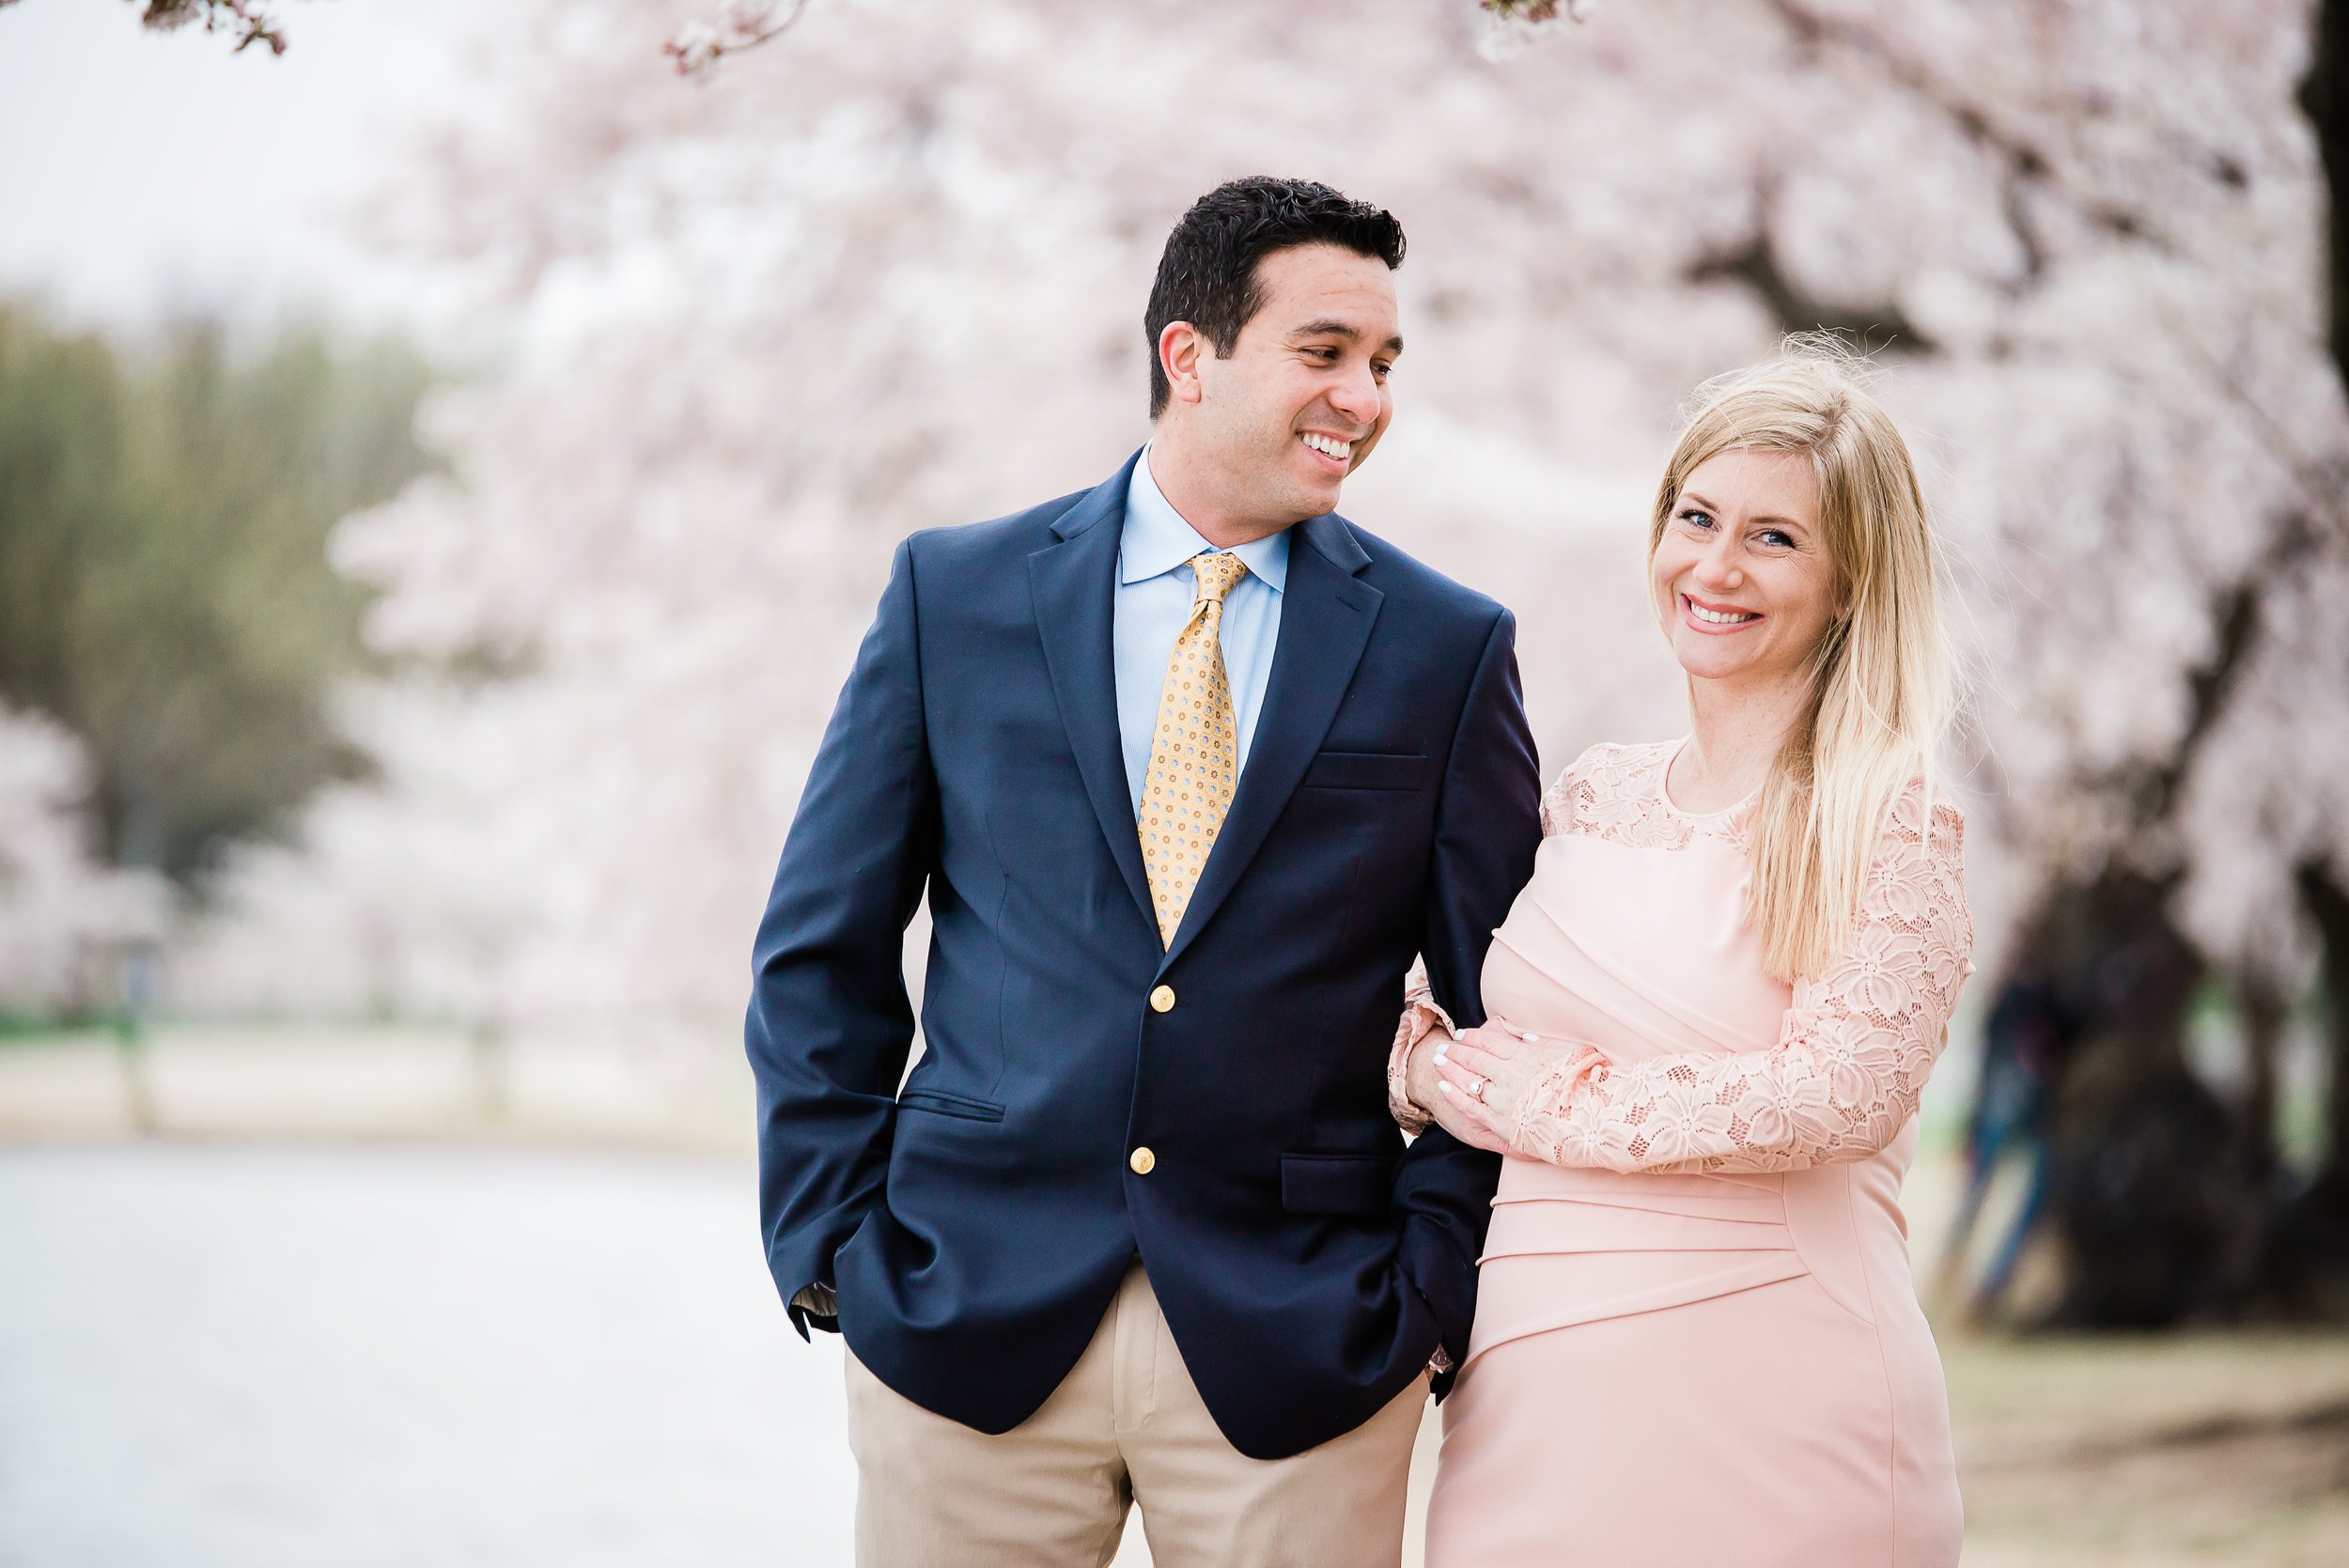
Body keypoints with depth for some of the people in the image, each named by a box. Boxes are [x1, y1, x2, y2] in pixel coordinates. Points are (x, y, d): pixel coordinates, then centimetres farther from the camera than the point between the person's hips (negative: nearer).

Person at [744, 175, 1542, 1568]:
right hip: (970, 1318, 0)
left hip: (1297, 1343, 0)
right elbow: (822, 952, 7)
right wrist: (831, 1246, 0)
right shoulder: (953, 593, 4)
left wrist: (1431, 1288, -3)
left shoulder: (1448, 649, 4)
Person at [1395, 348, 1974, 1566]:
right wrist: (1428, 1063, -6)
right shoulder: (1585, 802, 12)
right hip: (1531, 1404, 4)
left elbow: (1842, 1092, -16)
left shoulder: (1892, 828, -3)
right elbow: (1396, 1014, 18)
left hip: (1773, 1400, -4)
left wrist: (1537, 1107, -10)